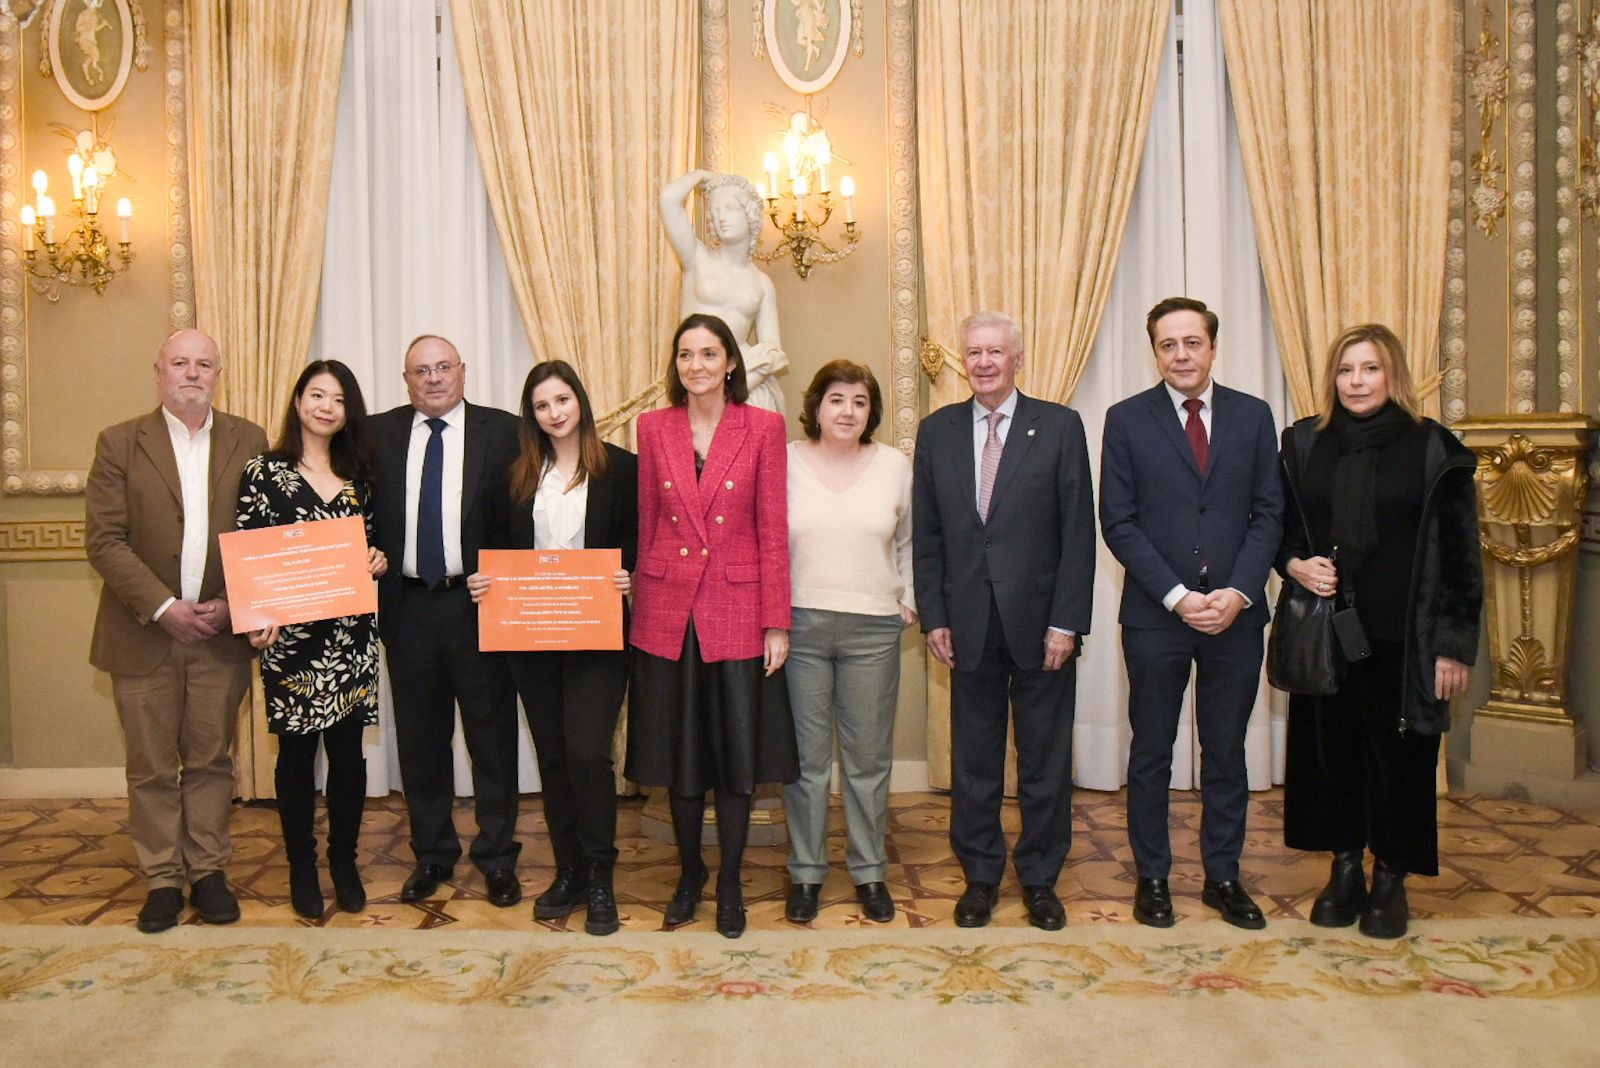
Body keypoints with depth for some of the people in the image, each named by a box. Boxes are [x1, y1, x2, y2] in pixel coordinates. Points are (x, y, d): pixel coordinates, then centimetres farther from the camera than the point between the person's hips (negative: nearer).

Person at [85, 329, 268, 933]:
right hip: (145, 635, -1)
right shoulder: (119, 444, 1)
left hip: (222, 634, 1)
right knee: (152, 768, 8)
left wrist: (235, 604, -10)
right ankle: (162, 879, 21)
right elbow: (104, 541, -6)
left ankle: (208, 872, 22)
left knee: (211, 761, 9)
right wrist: (164, 608, -14)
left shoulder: (248, 442, 5)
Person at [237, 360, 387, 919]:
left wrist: (378, 560, -5)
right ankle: (302, 869, 21)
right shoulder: (264, 472, -1)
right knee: (297, 752, 7)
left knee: (347, 749, 7)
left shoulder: (358, 475, 11)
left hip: (352, 633, 3)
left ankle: (345, 862, 23)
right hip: (291, 635, -3)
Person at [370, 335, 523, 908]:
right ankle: (432, 853, 28)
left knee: (492, 734, 6)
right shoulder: (378, 434, 7)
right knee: (420, 738, 12)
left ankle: (497, 857, 21)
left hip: (481, 604, -2)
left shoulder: (504, 432, -1)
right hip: (407, 607, 3)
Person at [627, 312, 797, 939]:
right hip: (668, 610, 2)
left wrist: (777, 623, -6)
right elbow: (645, 524, 7)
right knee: (678, 748, 11)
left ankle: (730, 883, 23)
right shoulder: (653, 427, 4)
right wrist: (638, 609, 5)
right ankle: (689, 874, 30)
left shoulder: (763, 427, -2)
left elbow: (772, 529, -3)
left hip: (737, 607, -2)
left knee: (737, 749, 6)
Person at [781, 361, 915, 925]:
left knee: (868, 757, 8)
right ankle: (805, 872, 20)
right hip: (799, 624, -1)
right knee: (805, 756, 5)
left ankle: (869, 871, 24)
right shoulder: (784, 461, 2)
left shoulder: (895, 466, 7)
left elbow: (910, 543, 16)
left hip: (873, 630, 1)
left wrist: (909, 601, 7)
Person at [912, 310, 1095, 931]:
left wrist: (1066, 621, -9)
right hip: (969, 623, 2)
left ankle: (1040, 880, 25)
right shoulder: (937, 432, 6)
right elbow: (926, 535, 7)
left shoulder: (1059, 427, -1)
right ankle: (980, 877, 26)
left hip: (1041, 618, -2)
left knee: (1045, 760, 9)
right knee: (973, 761, 10)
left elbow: (1078, 531, -4)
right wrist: (934, 616, 0)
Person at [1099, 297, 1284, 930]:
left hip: (1236, 613, 2)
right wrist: (1177, 596, -13)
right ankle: (1152, 877, 23)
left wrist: (1238, 592, -11)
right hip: (1155, 615, -2)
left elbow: (1269, 513, 3)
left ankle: (1223, 876, 26)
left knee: (1226, 752, 12)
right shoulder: (1127, 420, -1)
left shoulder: (1253, 416, 6)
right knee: (1151, 753, 8)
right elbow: (1118, 522, -5)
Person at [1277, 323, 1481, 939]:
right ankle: (1345, 870, 25)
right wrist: (1294, 563, -9)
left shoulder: (1432, 448, -3)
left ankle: (1391, 879, 23)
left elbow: (1459, 552, -3)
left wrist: (1455, 643, -7)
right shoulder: (1304, 443, 5)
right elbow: (1277, 524, 13)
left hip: (1401, 634, -2)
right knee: (1330, 747, 9)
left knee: (1397, 752, 6)